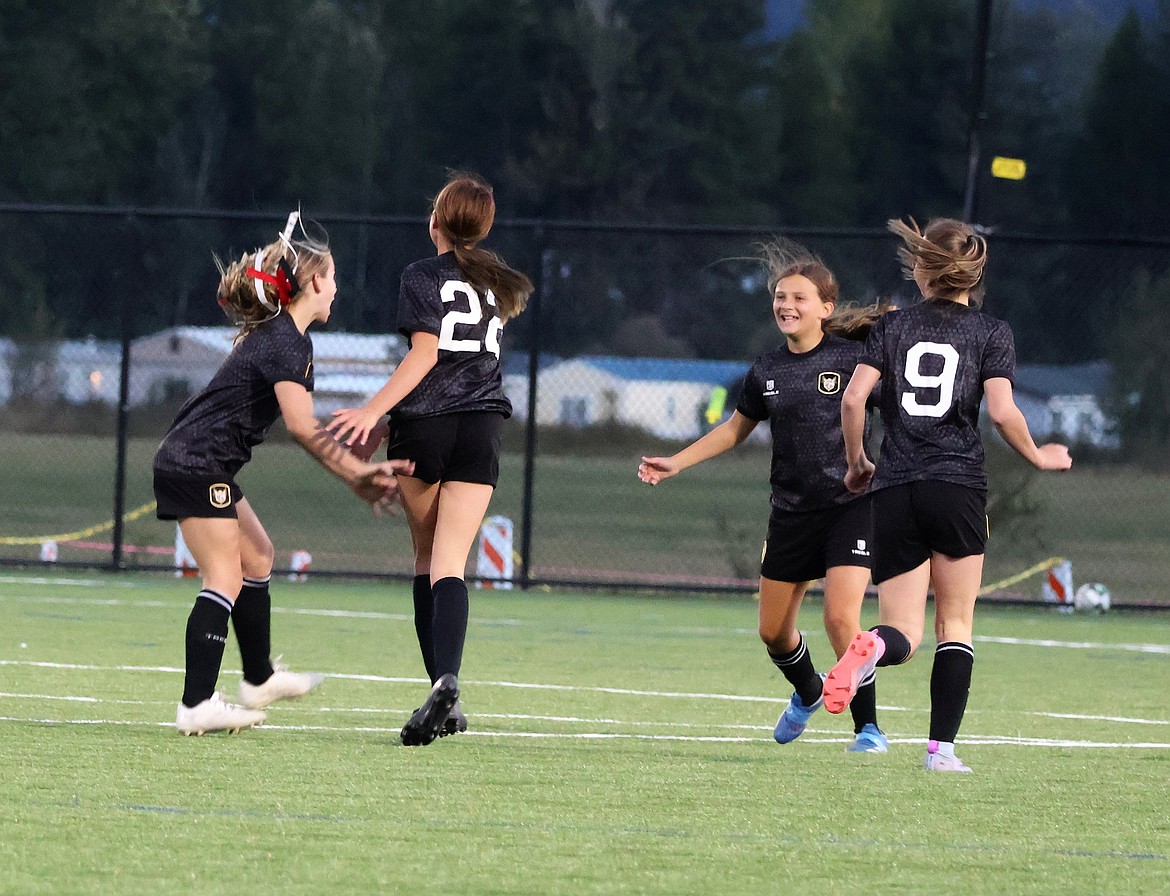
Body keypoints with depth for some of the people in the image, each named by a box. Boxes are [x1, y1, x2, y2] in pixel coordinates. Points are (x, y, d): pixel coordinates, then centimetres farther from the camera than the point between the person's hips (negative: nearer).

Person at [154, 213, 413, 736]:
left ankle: (259, 678, 35)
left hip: (191, 462, 11)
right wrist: (357, 472, -18)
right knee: (226, 580, -14)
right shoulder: (286, 343, -15)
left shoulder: (278, 336, 17)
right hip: (197, 464, -11)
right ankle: (196, 706, -21)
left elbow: (304, 430, 18)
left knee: (257, 556, 22)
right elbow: (302, 427, -22)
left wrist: (358, 476, 11)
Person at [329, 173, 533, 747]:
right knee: (450, 565, -7)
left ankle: (443, 691, 10)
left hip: (424, 425, -3)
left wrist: (375, 411, -18)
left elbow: (426, 352, -13)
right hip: (481, 428, 3)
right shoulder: (498, 283, 16)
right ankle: (447, 683, -30)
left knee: (427, 559, 13)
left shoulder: (423, 276, -1)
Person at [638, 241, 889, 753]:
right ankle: (808, 693, 43)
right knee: (773, 632, 11)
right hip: (791, 513, 5)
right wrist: (676, 463, 15)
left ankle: (868, 727, -6)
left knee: (840, 616, -20)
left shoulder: (852, 358, -8)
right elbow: (735, 429, 20)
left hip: (850, 505, -5)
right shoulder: (767, 372, 6)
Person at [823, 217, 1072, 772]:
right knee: (955, 624, 11)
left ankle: (872, 648, -33)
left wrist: (856, 463, 13)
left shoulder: (893, 326, 7)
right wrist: (1036, 456, 9)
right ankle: (942, 746, 1)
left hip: (894, 492, 1)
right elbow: (1002, 412, -10)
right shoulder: (991, 334, 2)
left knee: (904, 634, 4)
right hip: (958, 486, -1)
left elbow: (853, 398, -2)